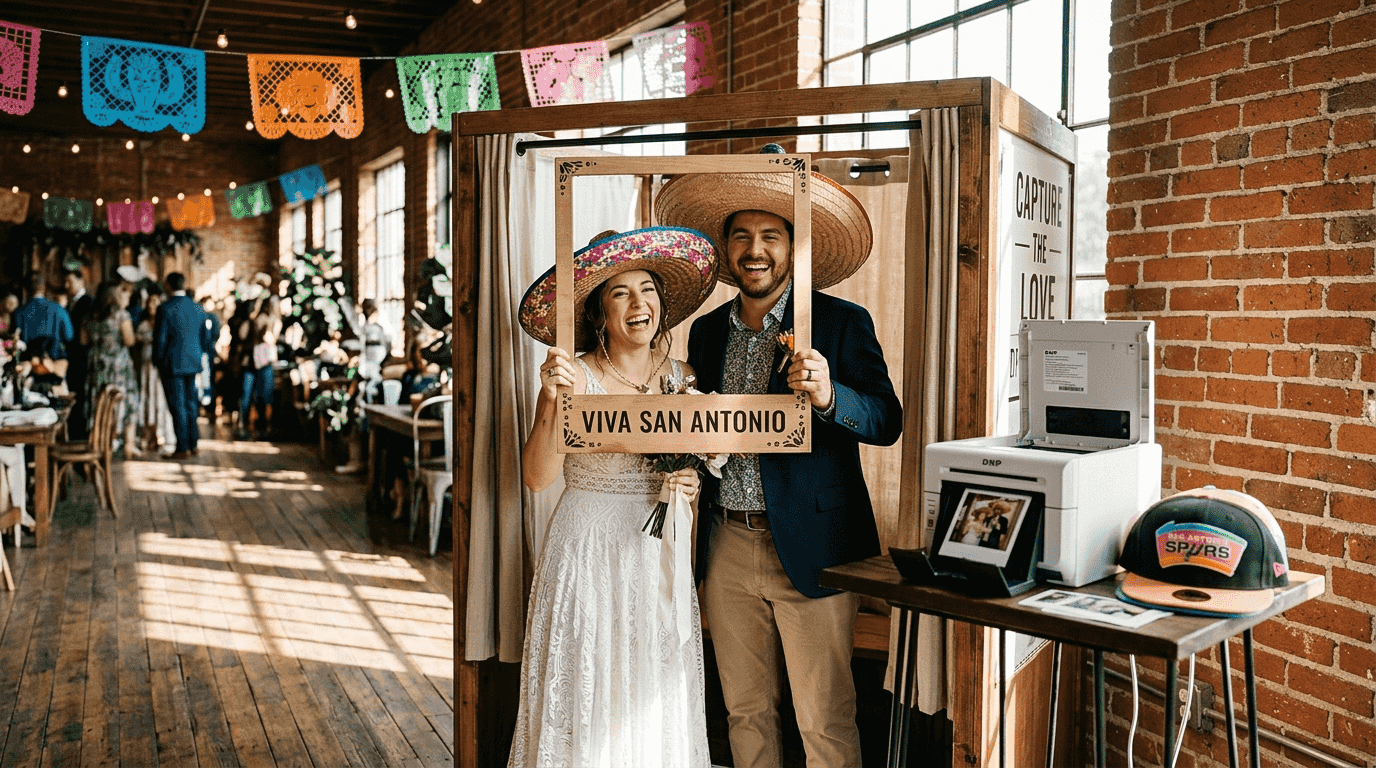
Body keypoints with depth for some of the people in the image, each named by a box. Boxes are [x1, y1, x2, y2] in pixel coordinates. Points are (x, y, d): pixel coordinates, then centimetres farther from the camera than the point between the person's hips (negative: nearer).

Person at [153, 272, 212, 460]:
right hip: (192, 364, 6)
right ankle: (193, 444, 16)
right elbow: (206, 337, 11)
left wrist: (158, 363, -1)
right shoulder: (197, 308, 6)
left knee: (177, 406, -2)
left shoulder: (165, 309, -11)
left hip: (172, 364, -6)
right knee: (190, 404, 13)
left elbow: (160, 338, -11)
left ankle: (183, 448, 0)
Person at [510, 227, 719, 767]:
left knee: (654, 702, 13)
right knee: (587, 700, 5)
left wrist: (693, 482, -3)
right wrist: (555, 402, -34)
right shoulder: (572, 376, -10)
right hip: (588, 552, -4)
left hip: (659, 555, 4)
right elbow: (537, 477, -20)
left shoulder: (682, 377, 4)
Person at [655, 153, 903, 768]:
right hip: (727, 548, 5)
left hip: (810, 550, -4)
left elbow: (887, 422, -13)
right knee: (744, 711, 17)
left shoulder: (842, 324, -5)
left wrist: (828, 395, -31)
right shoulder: (707, 331, 10)